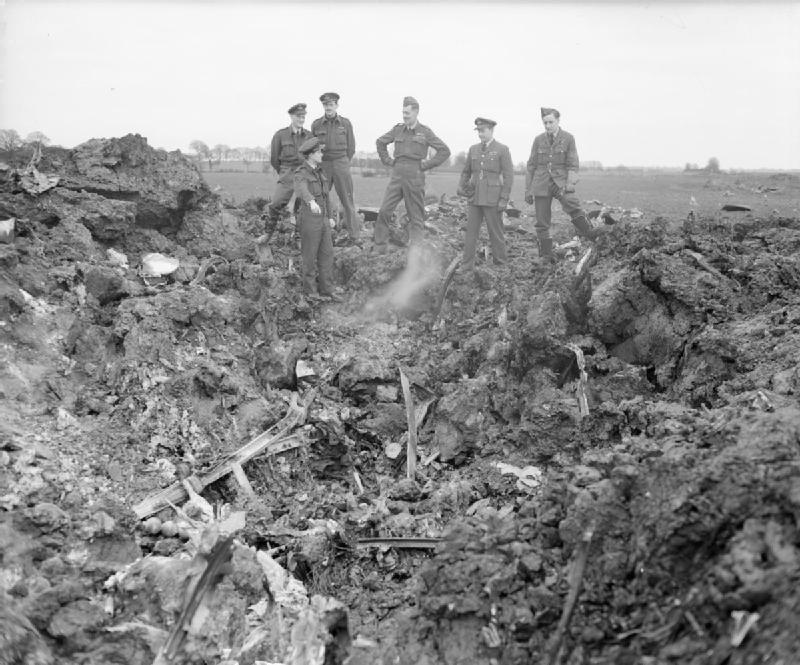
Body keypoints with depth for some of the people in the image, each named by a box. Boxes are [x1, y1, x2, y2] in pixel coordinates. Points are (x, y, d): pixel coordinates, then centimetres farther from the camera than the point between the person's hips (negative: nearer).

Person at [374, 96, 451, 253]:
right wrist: (387, 160, 13)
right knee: (384, 211, -5)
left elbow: (445, 151, -1)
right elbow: (380, 142, 24)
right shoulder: (398, 129, 8)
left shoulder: (425, 132, -1)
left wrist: (427, 165, -5)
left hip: (415, 177, -3)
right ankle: (379, 248, 3)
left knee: (415, 216, 3)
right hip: (397, 175, 3)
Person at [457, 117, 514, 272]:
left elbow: (508, 176, -5)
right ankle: (466, 266, 3)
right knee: (471, 232, 1)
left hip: (492, 199, -4)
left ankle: (500, 263, 17)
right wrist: (461, 186, 1)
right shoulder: (473, 149, 11)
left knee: (495, 232, 3)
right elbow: (466, 171, 19)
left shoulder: (502, 150, -3)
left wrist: (504, 199, -11)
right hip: (475, 197, 4)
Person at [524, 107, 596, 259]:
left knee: (572, 204, -32)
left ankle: (592, 237, -25)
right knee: (542, 224, 1)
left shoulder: (568, 138, 2)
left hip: (560, 182, -2)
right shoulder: (538, 140, 8)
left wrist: (569, 186, -17)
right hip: (541, 184, 2)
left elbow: (573, 165, -2)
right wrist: (528, 190, 10)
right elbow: (531, 166, 12)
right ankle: (545, 257, 11)